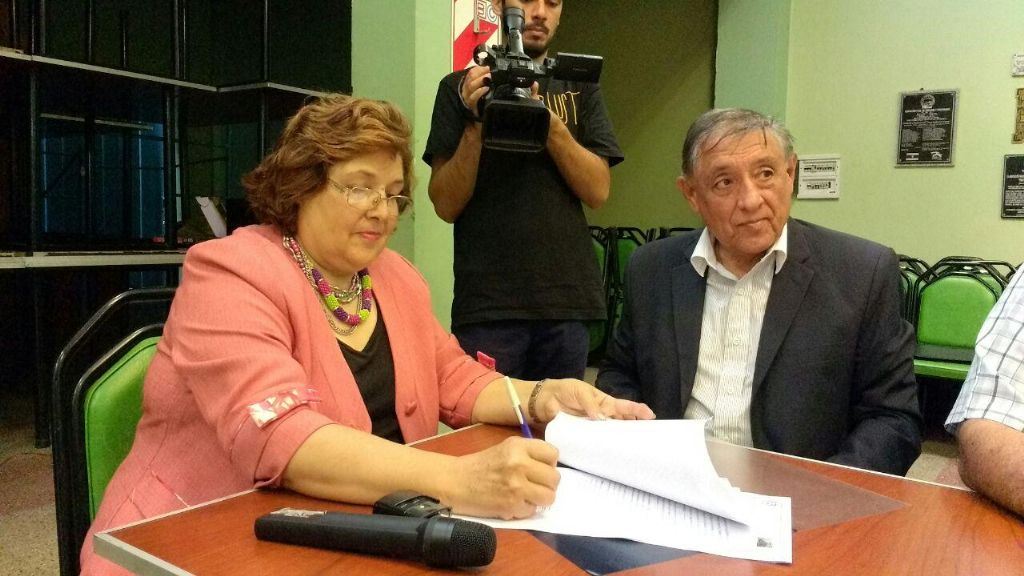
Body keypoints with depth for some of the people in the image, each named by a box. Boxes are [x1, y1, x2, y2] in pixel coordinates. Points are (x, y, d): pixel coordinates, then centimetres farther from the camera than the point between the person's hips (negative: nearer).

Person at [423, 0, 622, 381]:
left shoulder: (580, 87, 11)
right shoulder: (460, 88, 5)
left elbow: (598, 191, -1)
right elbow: (446, 205, -2)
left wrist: (550, 123, -14)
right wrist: (476, 125, -15)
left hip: (567, 303, 2)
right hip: (487, 305, -2)